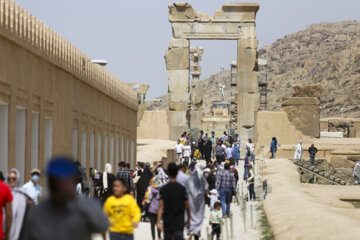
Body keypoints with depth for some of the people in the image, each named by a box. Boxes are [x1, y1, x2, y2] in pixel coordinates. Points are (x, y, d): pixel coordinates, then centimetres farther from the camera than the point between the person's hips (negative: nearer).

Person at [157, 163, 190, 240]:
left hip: (167, 220, 1)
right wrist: (188, 219, 14)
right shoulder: (182, 188, -5)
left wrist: (158, 221, -11)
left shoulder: (163, 189, -5)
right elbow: (187, 206, 1)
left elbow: (161, 207, -10)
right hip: (179, 221, -1)